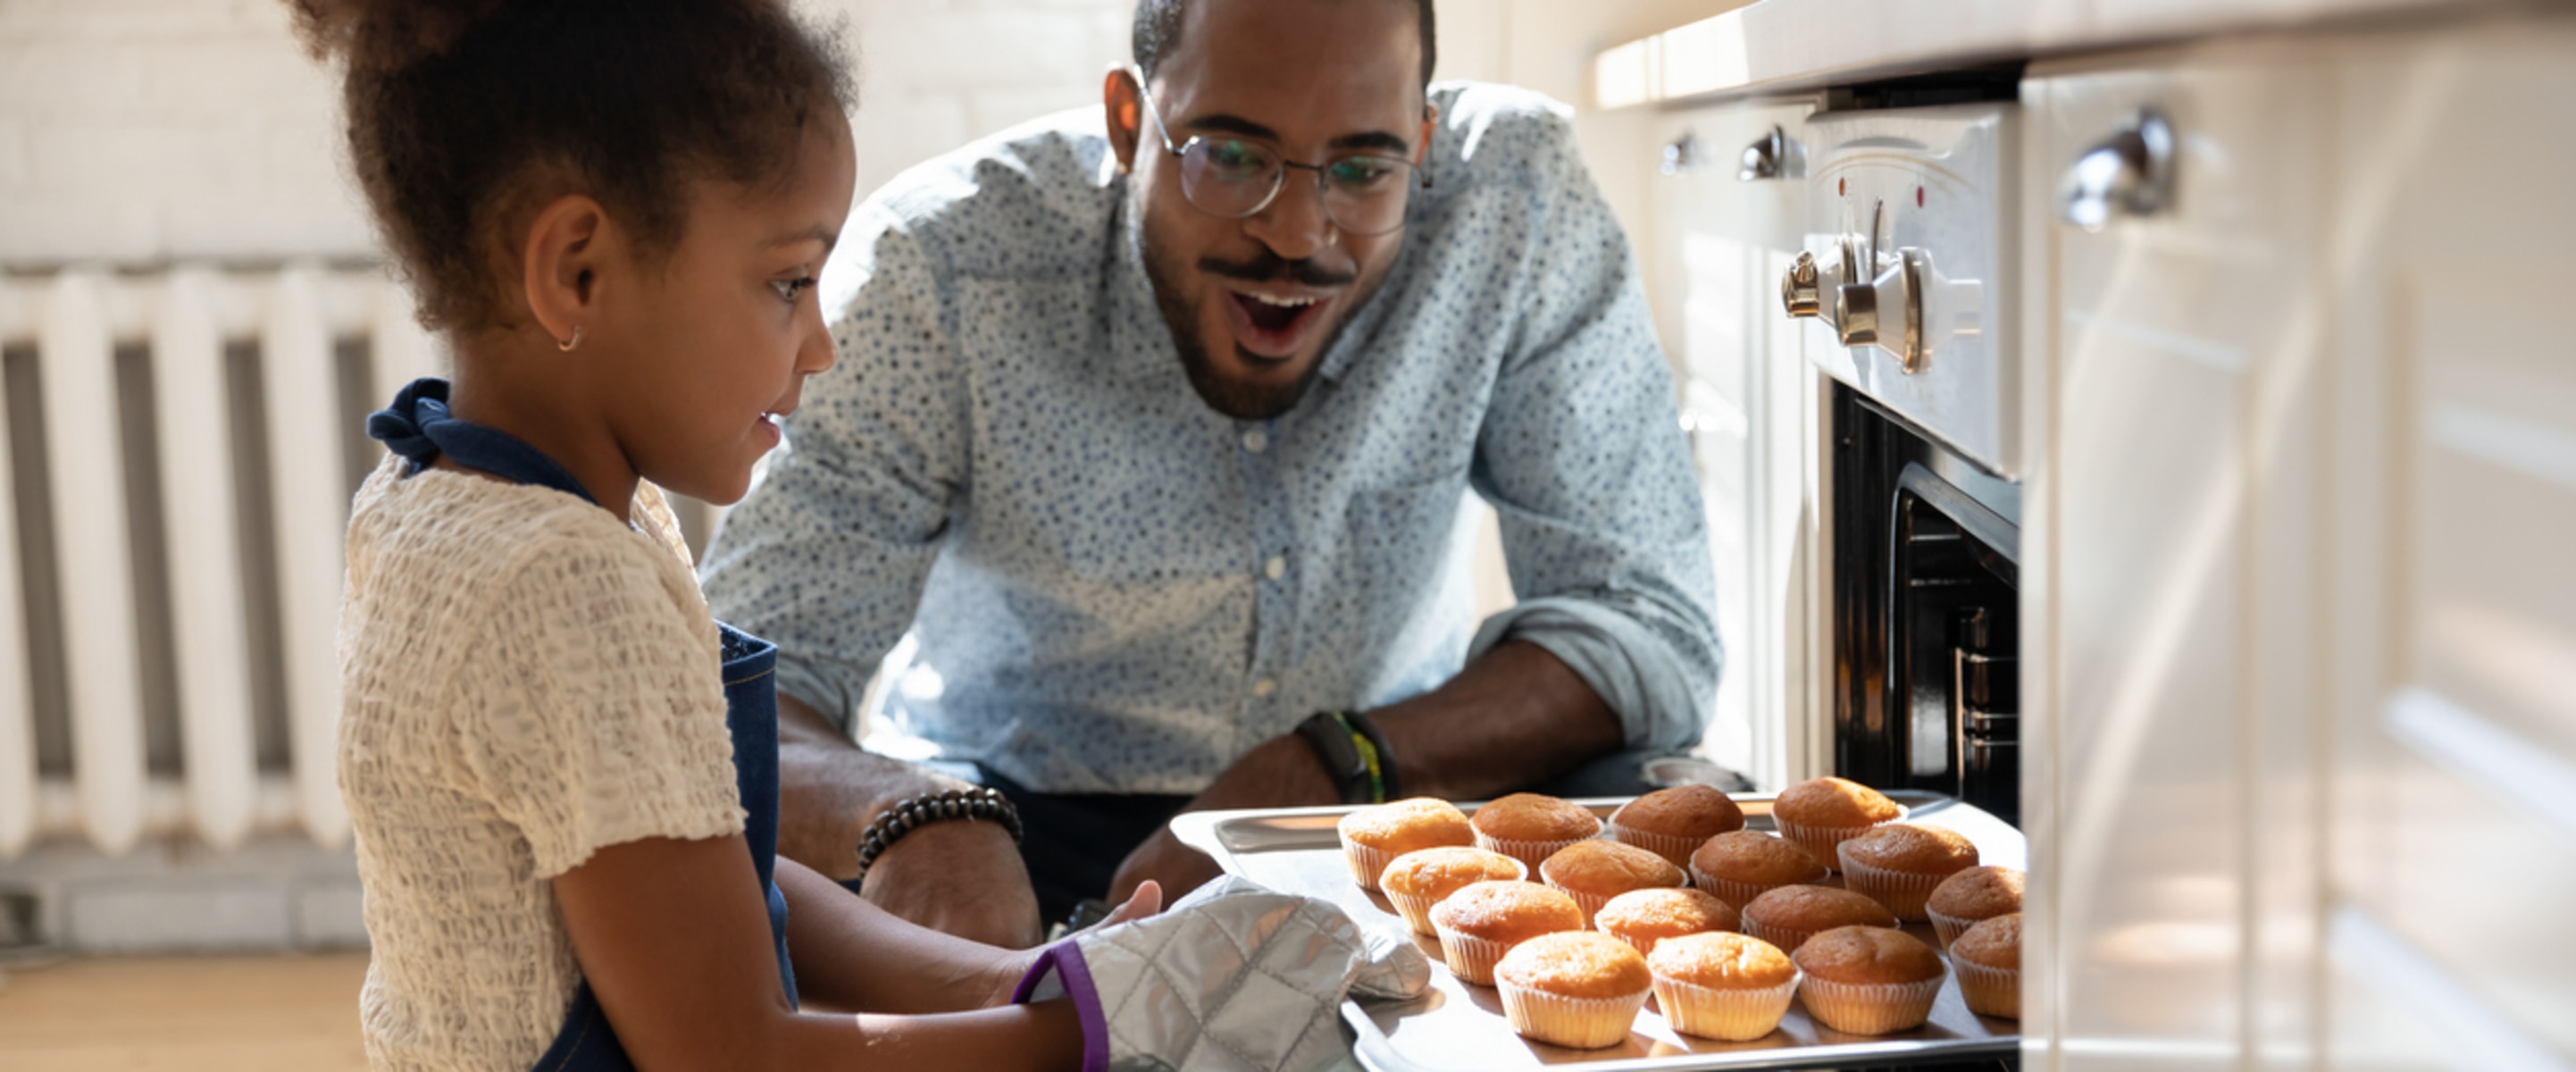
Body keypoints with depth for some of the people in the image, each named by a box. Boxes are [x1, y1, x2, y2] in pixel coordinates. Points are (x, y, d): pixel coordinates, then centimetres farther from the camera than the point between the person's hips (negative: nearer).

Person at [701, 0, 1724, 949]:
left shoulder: (1516, 197, -19)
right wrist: (905, 816, -49)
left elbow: (1649, 625, -16)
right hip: (1023, 819, -2)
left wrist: (1332, 768, -32)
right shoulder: (942, 266, -23)